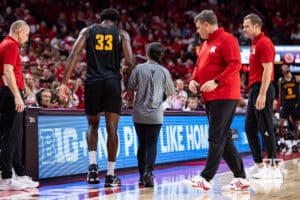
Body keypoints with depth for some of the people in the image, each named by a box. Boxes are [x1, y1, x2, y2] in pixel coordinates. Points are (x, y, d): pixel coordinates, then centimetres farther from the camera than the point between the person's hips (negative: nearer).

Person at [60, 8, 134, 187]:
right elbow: (130, 61, -3)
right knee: (112, 129, 4)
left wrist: (65, 83, -2)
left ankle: (93, 165, 0)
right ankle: (110, 175, 5)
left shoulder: (87, 31, 11)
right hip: (113, 82, -1)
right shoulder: (122, 34, 9)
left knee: (93, 125, 19)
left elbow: (74, 55, -1)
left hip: (93, 81, 1)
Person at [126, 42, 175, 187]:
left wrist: (132, 100, 20)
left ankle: (142, 175, 12)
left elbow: (129, 90, 1)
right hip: (156, 114, -1)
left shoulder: (139, 69, -1)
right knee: (152, 144, 1)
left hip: (139, 113, 1)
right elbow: (170, 92, 11)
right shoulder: (164, 71, 1)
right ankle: (149, 171, -18)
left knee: (142, 144, 10)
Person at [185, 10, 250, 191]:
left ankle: (206, 178, -11)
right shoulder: (206, 44, 20)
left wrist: (216, 82, -23)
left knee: (216, 138, -10)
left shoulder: (226, 40, -8)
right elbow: (199, 66, 26)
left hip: (224, 97, -10)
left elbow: (235, 64, -17)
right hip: (210, 98, 10)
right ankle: (241, 178, 14)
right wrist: (194, 80, 6)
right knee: (224, 138, 9)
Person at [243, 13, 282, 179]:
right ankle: (258, 165, 16)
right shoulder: (255, 43, 18)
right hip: (254, 89, 10)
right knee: (249, 128, 11)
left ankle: (273, 167, -3)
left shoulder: (264, 43, -12)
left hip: (262, 90, -10)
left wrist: (262, 94, -23)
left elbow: (268, 69, -19)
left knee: (265, 129, -7)